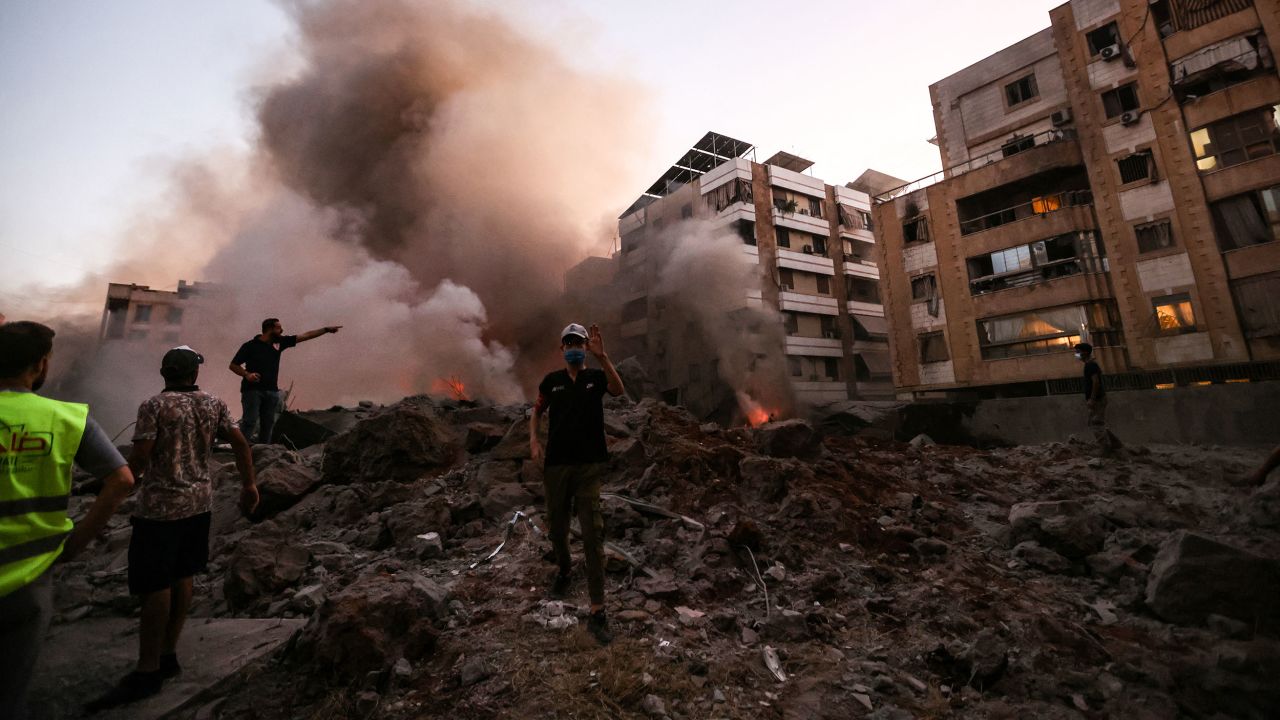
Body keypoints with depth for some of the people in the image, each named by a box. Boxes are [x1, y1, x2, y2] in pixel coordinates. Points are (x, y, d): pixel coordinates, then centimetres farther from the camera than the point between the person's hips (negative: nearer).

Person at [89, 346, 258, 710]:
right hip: (199, 502, 5)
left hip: (161, 507, -5)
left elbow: (139, 457, -14)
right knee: (181, 578, 14)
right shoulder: (214, 404, 3)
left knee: (155, 586, 0)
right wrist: (249, 484, 11)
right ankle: (168, 656, 24)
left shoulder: (154, 406, -11)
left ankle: (147, 672, 7)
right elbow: (241, 444, 1)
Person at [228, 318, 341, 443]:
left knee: (268, 424, 8)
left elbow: (305, 336, 7)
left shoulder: (279, 342, 7)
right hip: (252, 390, -5)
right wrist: (246, 374, -20)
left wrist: (327, 329, 5)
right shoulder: (250, 346, -6)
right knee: (249, 422, -9)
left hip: (272, 391, 5)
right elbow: (233, 365, -2)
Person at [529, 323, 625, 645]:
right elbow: (537, 410, 19)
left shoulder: (597, 376, 1)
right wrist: (533, 439, 0)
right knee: (556, 528, 16)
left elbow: (618, 390, -21)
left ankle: (597, 611, -3)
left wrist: (602, 356, -35)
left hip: (588, 465, -2)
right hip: (556, 464, 3)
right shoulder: (551, 381, 7)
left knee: (593, 534, -8)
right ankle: (563, 568, 49)